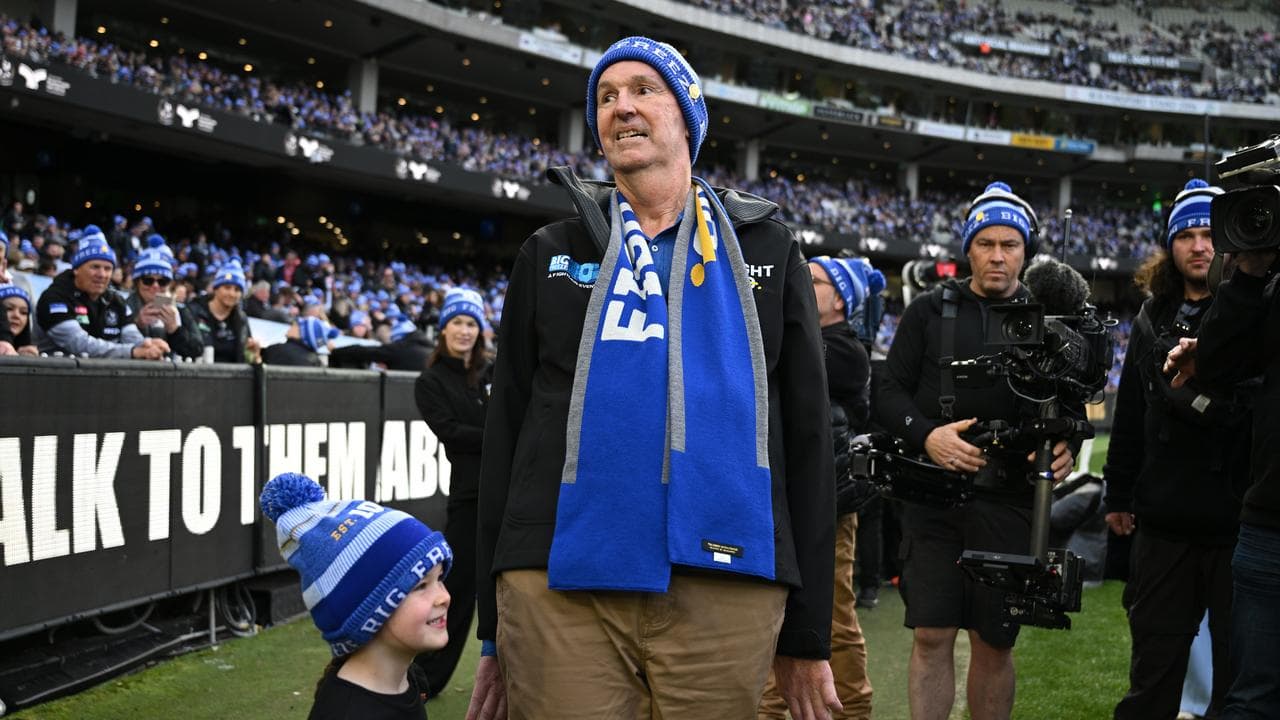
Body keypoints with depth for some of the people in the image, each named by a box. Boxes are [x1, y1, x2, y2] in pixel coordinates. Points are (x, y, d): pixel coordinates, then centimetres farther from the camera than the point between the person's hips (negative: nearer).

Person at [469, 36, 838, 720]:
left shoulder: (766, 252, 12)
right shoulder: (550, 256, 13)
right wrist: (493, 631, 6)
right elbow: (504, 436, 11)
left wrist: (809, 635, 4)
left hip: (727, 597, 0)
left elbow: (807, 440, 9)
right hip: (558, 594, 0)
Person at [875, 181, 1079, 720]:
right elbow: (887, 392, 4)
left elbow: (1071, 406, 11)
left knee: (995, 643, 7)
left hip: (1008, 500, 0)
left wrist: (1065, 443, -12)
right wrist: (926, 434, -15)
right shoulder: (929, 311, 6)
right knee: (931, 636, -2)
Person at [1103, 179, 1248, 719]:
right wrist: (1119, 493, 18)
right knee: (1154, 661, 14)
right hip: (1163, 522, 5)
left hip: (1240, 523, -4)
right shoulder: (1154, 318, 11)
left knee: (1240, 672, 7)